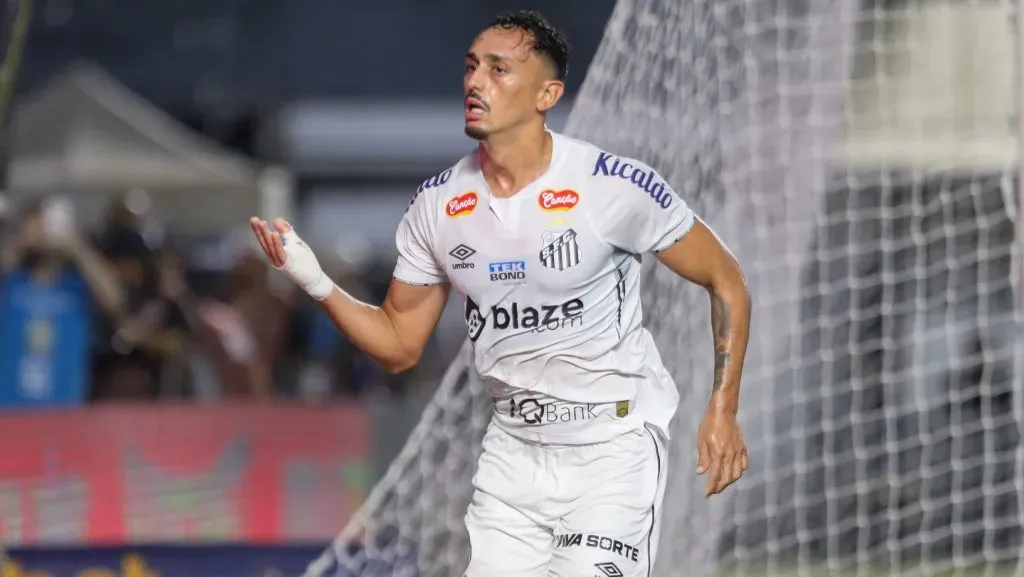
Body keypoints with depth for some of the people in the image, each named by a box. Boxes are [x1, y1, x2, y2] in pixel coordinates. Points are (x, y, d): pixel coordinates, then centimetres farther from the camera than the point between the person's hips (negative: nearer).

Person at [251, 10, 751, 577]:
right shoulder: (437, 205, 0)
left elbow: (725, 279, -4)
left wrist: (723, 409, -10)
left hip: (612, 446, -5)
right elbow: (399, 345, 8)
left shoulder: (614, 186, -14)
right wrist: (319, 285, -8)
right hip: (513, 446, 5)